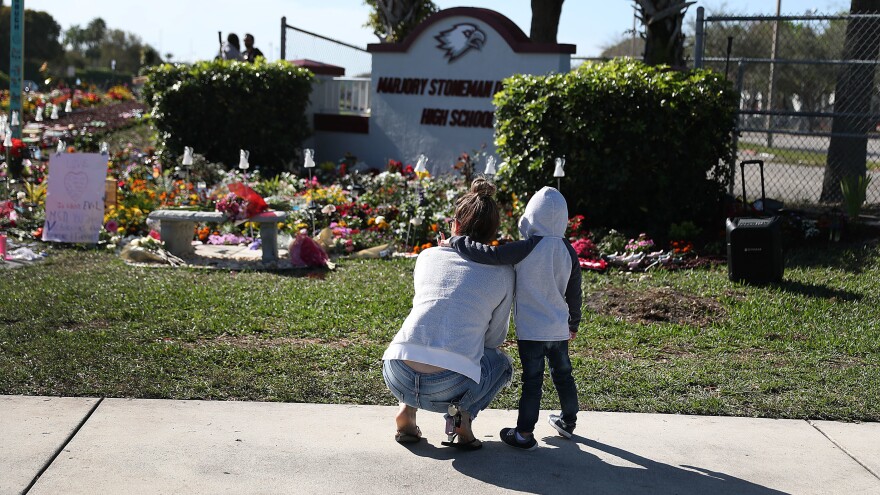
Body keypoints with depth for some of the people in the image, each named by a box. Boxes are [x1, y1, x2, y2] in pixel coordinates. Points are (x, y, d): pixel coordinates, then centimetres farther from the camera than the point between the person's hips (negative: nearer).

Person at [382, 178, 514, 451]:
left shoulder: (428, 256, 14)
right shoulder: (503, 273, 9)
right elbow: (494, 338, 17)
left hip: (398, 377, 3)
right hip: (448, 387, -3)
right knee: (500, 362, 30)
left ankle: (407, 409, 19)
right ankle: (462, 413, 4)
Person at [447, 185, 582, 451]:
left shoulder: (527, 249, -18)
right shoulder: (567, 250, 0)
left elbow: (489, 254, -24)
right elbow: (575, 292, 8)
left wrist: (455, 241, -11)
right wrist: (574, 322, 23)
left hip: (531, 331, -5)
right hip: (559, 329, 5)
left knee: (532, 379, 0)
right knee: (563, 374, 21)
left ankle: (524, 434, 6)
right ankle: (568, 421, 37)